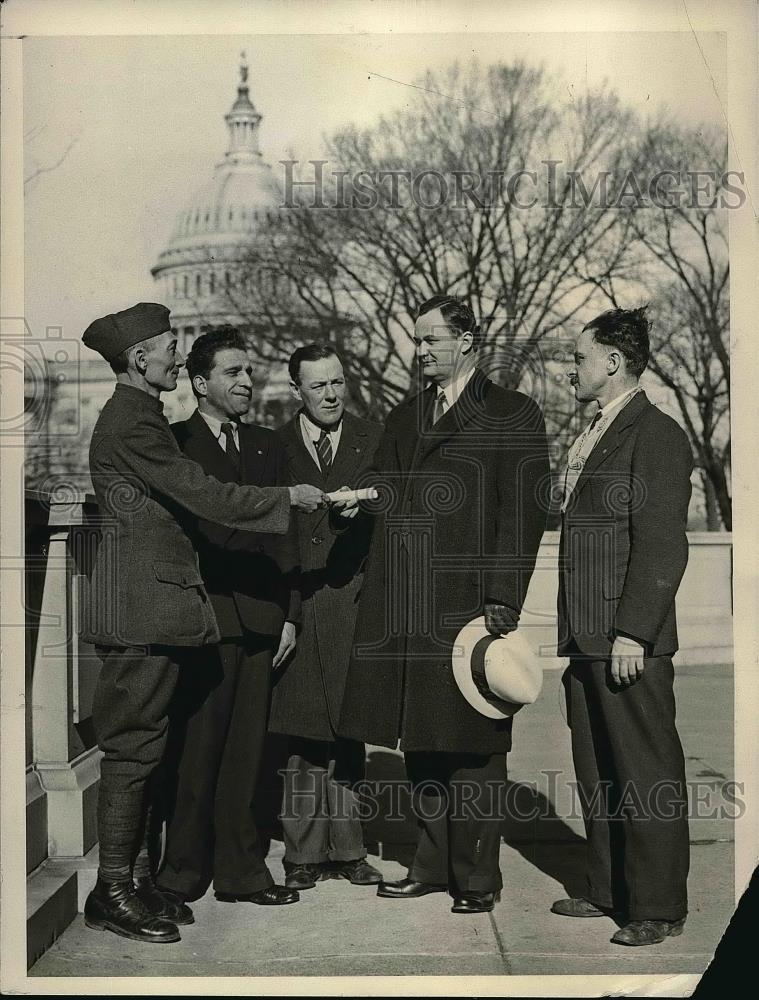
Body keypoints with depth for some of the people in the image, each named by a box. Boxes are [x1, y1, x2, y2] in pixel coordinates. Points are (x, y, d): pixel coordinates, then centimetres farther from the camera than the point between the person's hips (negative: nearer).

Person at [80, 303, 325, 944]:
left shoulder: (135, 416, 18)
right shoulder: (132, 421, -14)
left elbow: (179, 501, 18)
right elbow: (202, 494, -17)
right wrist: (287, 498, -9)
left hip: (155, 605, 10)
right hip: (140, 607, -10)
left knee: (140, 746, 12)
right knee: (133, 745, -5)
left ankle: (136, 877, 20)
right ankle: (113, 890, 3)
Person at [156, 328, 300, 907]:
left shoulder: (267, 446, 18)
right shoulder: (173, 444, 2)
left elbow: (284, 535, 15)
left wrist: (290, 614, 9)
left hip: (259, 619, 5)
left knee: (245, 752, 7)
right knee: (194, 751, -1)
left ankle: (240, 871, 16)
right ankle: (182, 873, 11)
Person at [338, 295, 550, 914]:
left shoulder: (513, 416, 0)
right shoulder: (403, 419, 19)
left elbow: (523, 513, -7)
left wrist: (501, 602, -13)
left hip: (471, 603, -5)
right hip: (408, 608, 6)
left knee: (473, 743, 0)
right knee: (422, 742, 11)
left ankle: (476, 876, 12)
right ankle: (434, 863, 23)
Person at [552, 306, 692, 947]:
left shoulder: (656, 436, -11)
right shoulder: (594, 437, 18)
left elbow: (662, 547, -17)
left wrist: (632, 632, -19)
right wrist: (576, 633, 16)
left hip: (629, 641, -9)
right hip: (587, 641, 9)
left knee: (647, 775, 0)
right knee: (596, 772, 15)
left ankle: (658, 907, 9)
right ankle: (608, 889, 27)